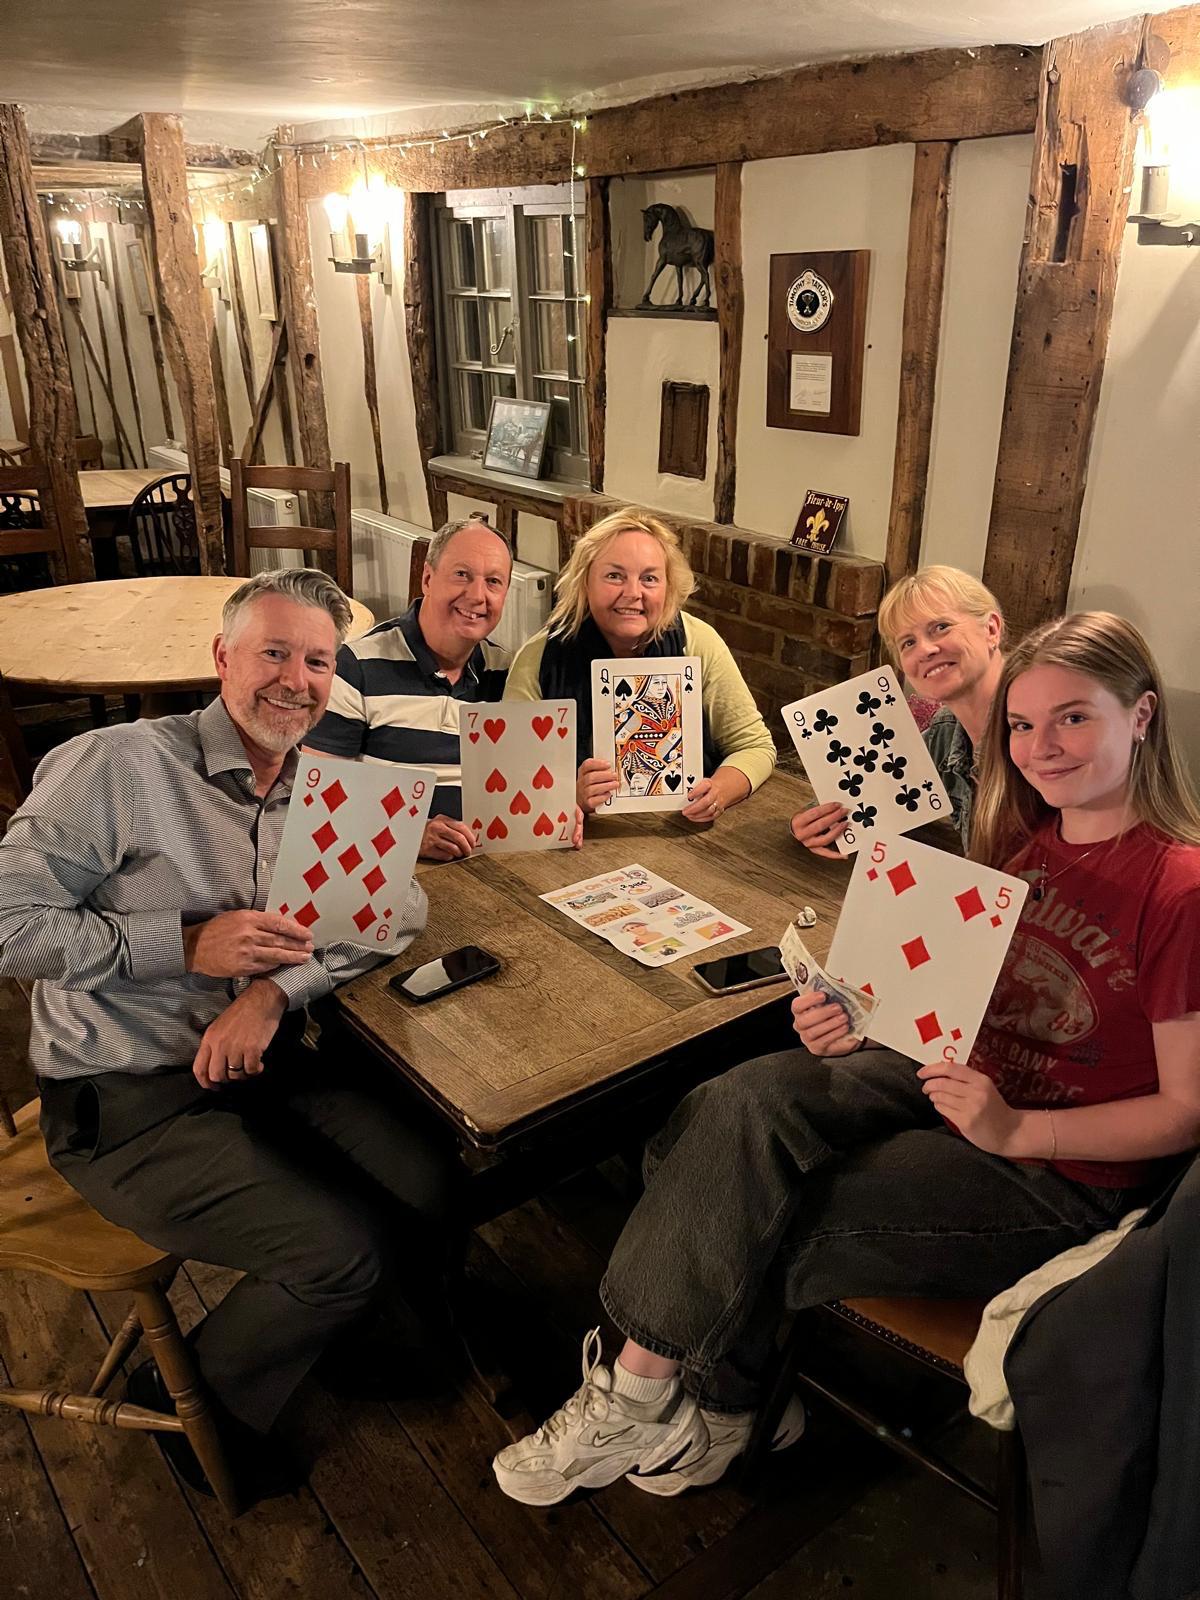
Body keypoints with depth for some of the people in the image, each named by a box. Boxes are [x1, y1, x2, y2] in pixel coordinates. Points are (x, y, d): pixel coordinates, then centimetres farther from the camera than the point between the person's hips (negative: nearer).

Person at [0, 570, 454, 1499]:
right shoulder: (119, 766, -13)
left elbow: (401, 910, -3)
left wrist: (277, 989, -19)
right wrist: (186, 943, -20)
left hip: (263, 1065, 6)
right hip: (128, 1102, -6)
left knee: (435, 1195, -8)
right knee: (340, 1253, -18)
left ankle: (317, 1311, 24)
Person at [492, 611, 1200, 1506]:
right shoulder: (1024, 840, 4)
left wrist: (1015, 1129, -22)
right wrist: (861, 1019, -11)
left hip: (1066, 1177, -6)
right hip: (956, 1080, 6)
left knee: (750, 1229, -17)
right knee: (751, 1098, -22)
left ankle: (715, 1409, 13)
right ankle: (643, 1392, -6)